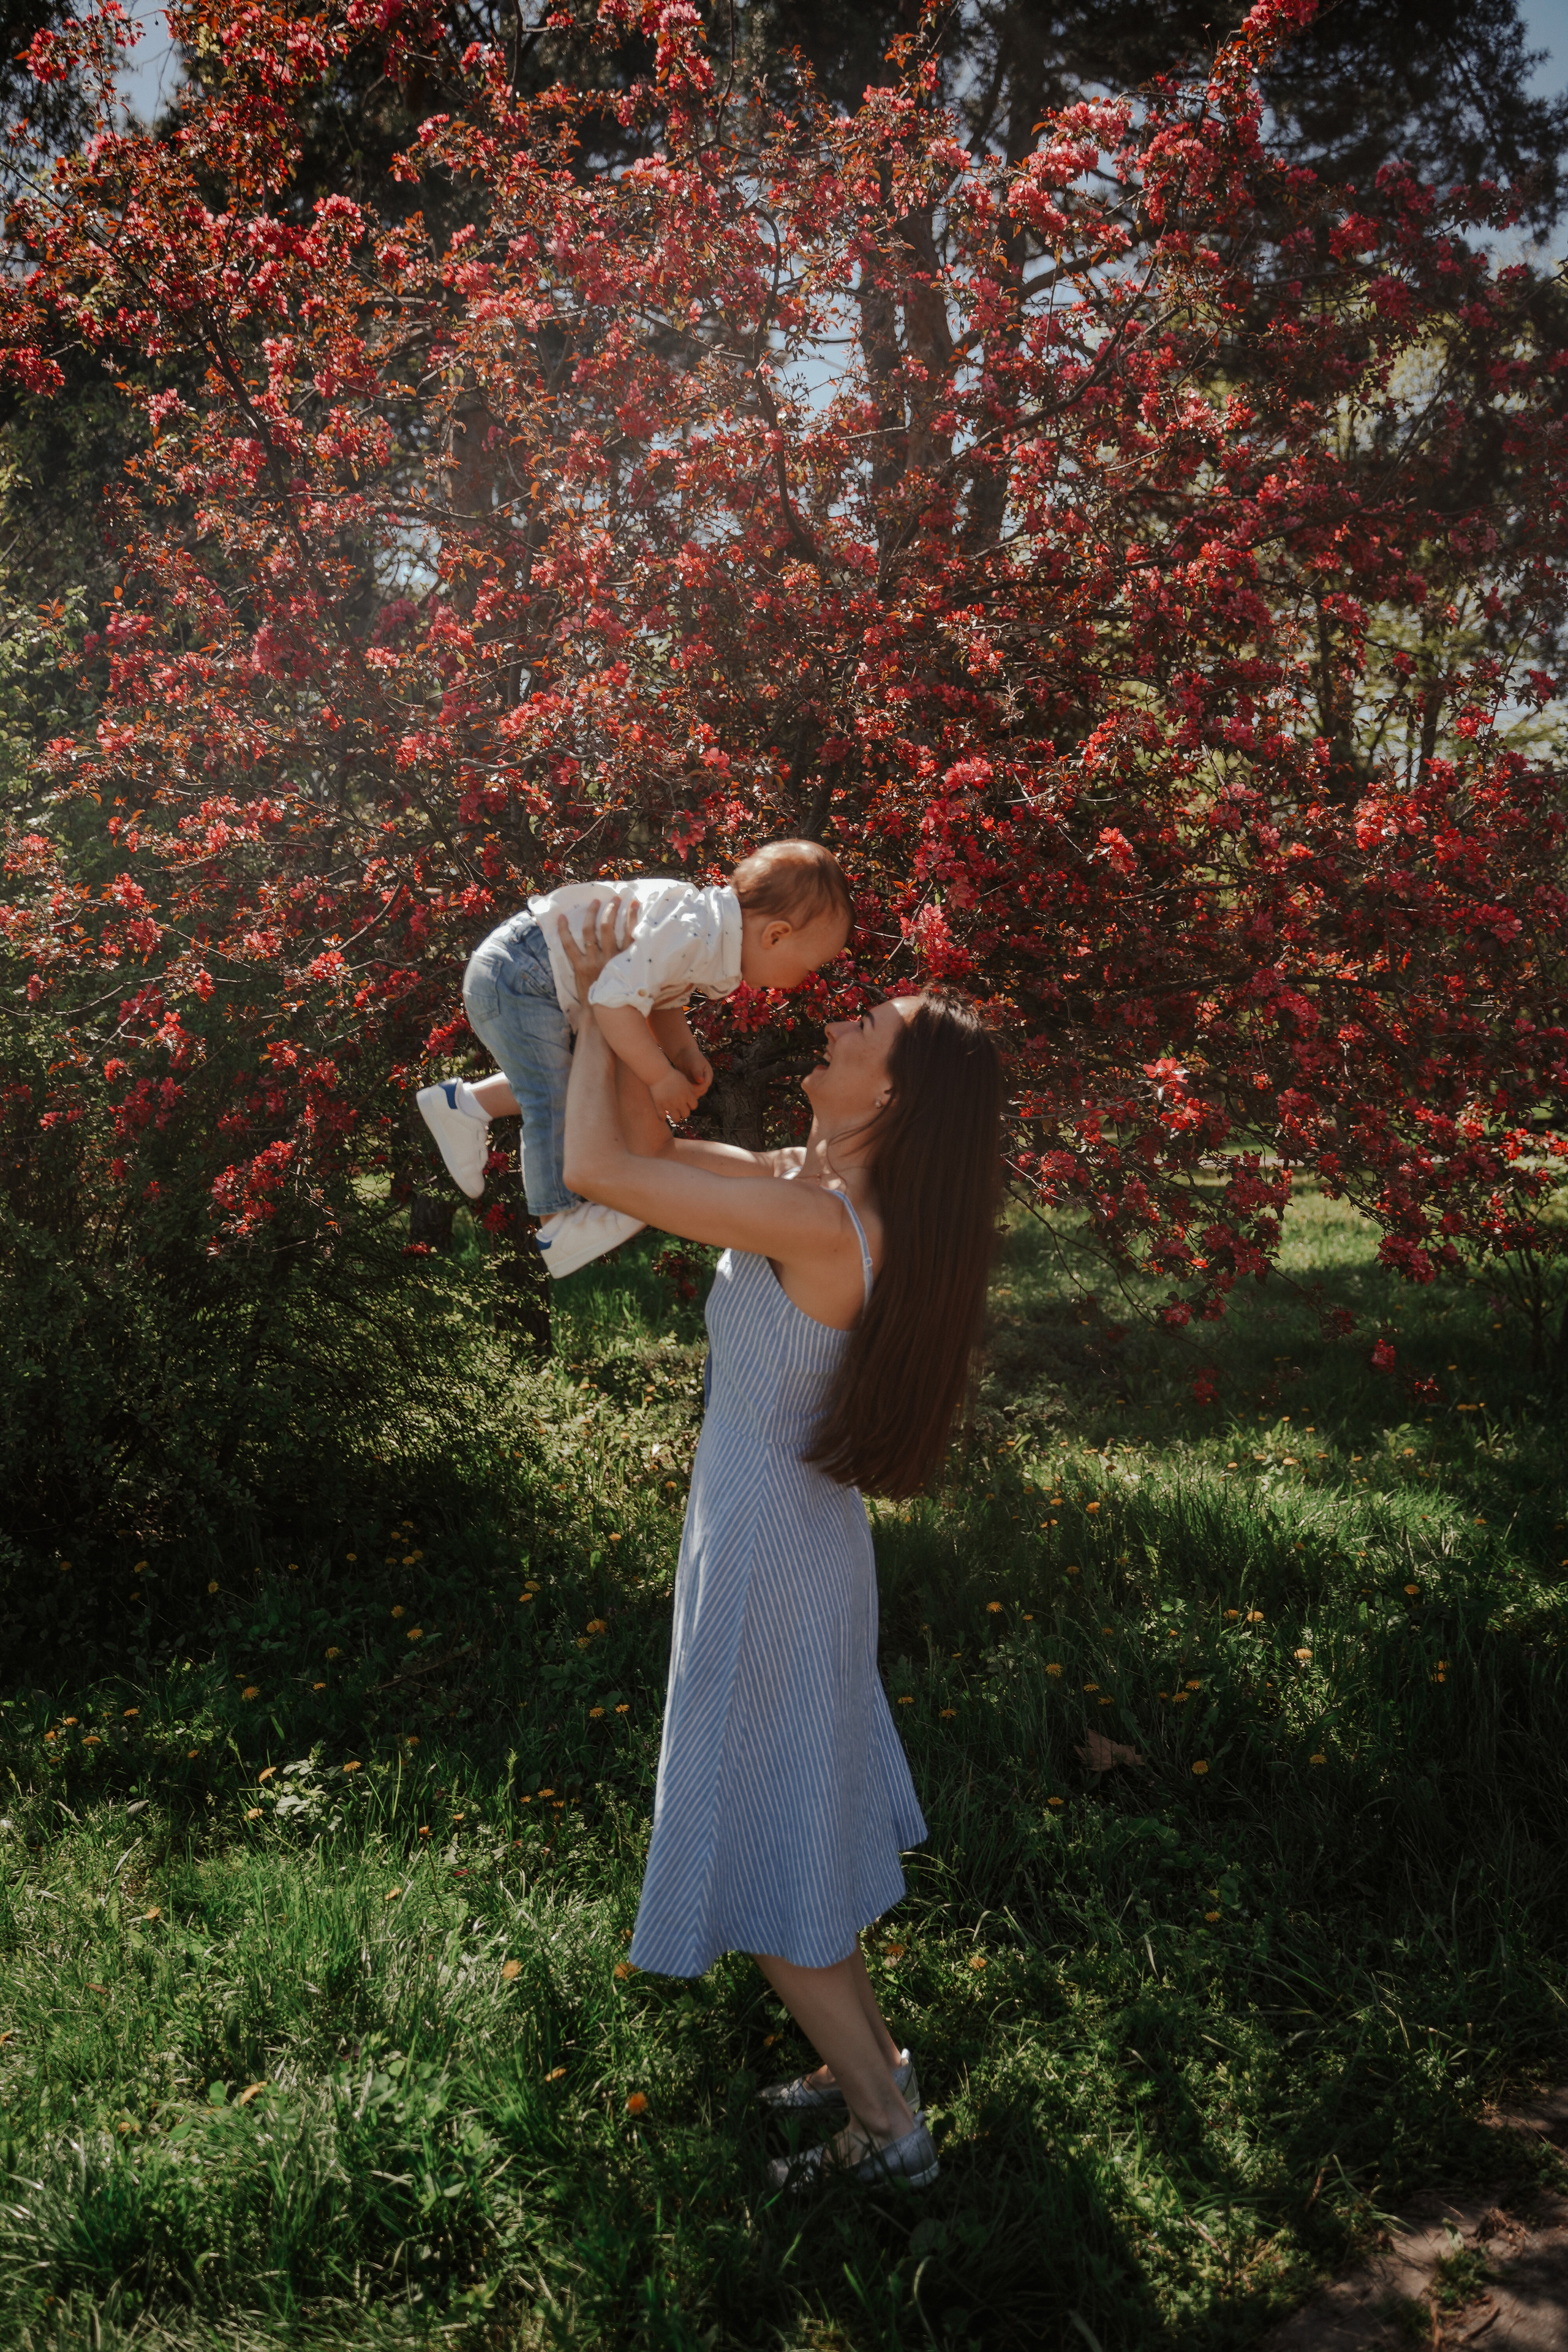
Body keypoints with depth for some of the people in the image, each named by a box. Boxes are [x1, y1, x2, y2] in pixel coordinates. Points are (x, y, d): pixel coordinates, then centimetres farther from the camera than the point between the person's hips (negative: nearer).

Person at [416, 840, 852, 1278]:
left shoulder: (711, 934, 2)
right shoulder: (688, 933, -31)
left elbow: (662, 998, 15)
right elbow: (615, 1000, -37)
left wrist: (683, 1050, -3)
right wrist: (661, 1077, -28)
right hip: (518, 974, -10)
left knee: (552, 1080, 20)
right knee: (552, 1098, -9)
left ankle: (463, 1103, 33)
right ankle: (559, 1225, -1)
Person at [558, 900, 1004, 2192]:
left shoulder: (819, 1224, -29)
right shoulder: (817, 1183, -1)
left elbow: (595, 1166, -26)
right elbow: (649, 1145, 8)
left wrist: (603, 1006, -13)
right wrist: (618, 1007, 0)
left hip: (773, 1559, -9)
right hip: (792, 1538, 9)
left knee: (765, 1855, 7)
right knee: (795, 1821, 24)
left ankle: (892, 2130, 22)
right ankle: (870, 2060, 41)